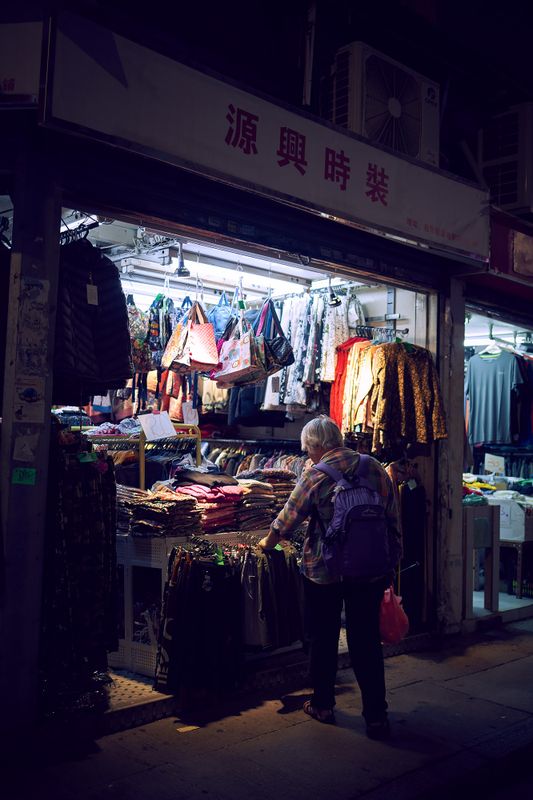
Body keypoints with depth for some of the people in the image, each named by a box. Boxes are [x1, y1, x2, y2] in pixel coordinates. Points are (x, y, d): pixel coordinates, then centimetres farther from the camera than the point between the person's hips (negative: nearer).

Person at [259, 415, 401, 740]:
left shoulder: (316, 476, -10)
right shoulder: (376, 468, 1)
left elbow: (287, 520, -2)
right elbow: (394, 521, 5)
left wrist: (267, 543, 16)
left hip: (325, 571, -3)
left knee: (323, 640, 14)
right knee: (367, 642, 10)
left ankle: (322, 704, 27)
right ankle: (377, 716, 10)